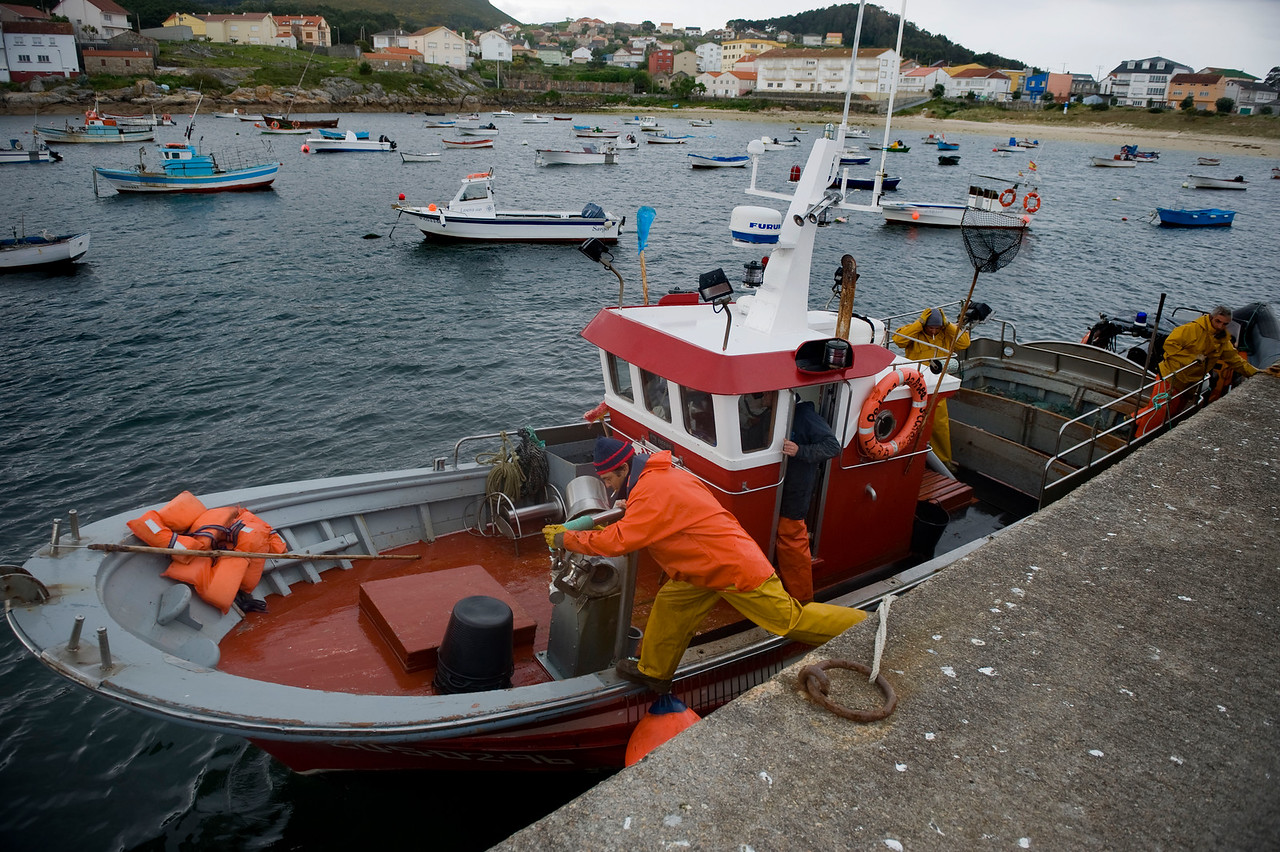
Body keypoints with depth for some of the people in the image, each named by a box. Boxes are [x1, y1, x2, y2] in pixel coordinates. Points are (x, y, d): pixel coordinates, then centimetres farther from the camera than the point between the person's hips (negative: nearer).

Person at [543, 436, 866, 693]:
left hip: (737, 570, -10)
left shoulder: (654, 491, -25)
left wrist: (567, 539, -18)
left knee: (792, 619, 1)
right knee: (670, 604, 12)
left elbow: (620, 540, -27)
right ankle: (654, 672, 27)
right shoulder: (659, 476, 8)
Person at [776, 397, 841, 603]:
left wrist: (800, 451, -31)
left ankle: (801, 600, 16)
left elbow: (833, 446, -21)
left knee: (792, 543, 1)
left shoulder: (804, 416, -18)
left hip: (793, 496, -8)